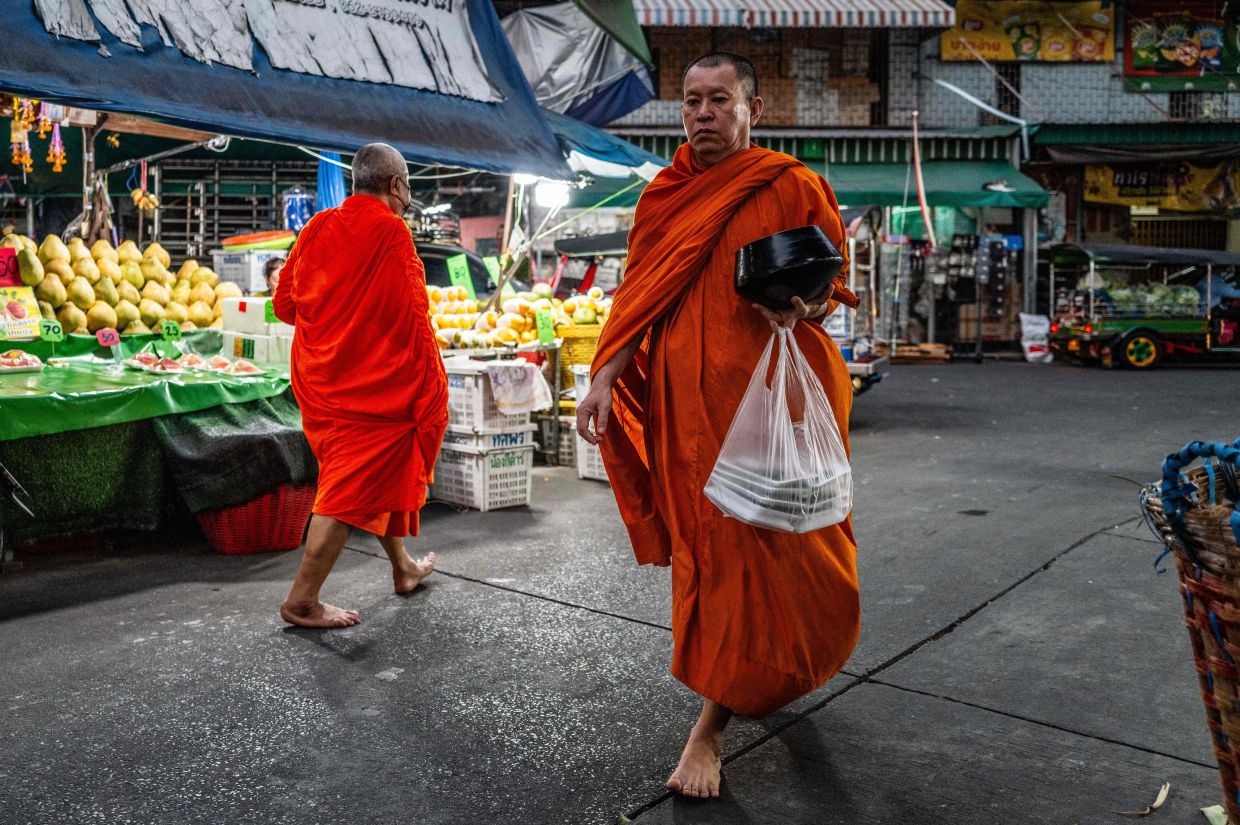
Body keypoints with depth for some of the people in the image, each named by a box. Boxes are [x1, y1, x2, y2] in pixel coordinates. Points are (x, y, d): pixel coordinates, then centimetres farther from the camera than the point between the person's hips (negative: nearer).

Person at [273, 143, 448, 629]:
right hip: (373, 383, -8)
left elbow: (284, 302, 9)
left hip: (320, 378, 8)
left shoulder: (318, 226, 6)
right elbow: (411, 315, -16)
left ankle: (403, 567, 36)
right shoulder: (390, 231, -13)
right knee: (351, 489, -2)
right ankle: (303, 601, 0)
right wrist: (433, 390, -8)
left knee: (384, 474, 21)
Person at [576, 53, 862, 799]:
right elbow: (640, 300, 8)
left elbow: (833, 288, 3)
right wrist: (604, 381, -3)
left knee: (752, 548, -2)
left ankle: (713, 724, 8)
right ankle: (762, 676, 36)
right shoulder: (665, 195, 10)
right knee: (705, 545, 10)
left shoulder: (793, 187, -1)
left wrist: (799, 310, -19)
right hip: (686, 399, 4)